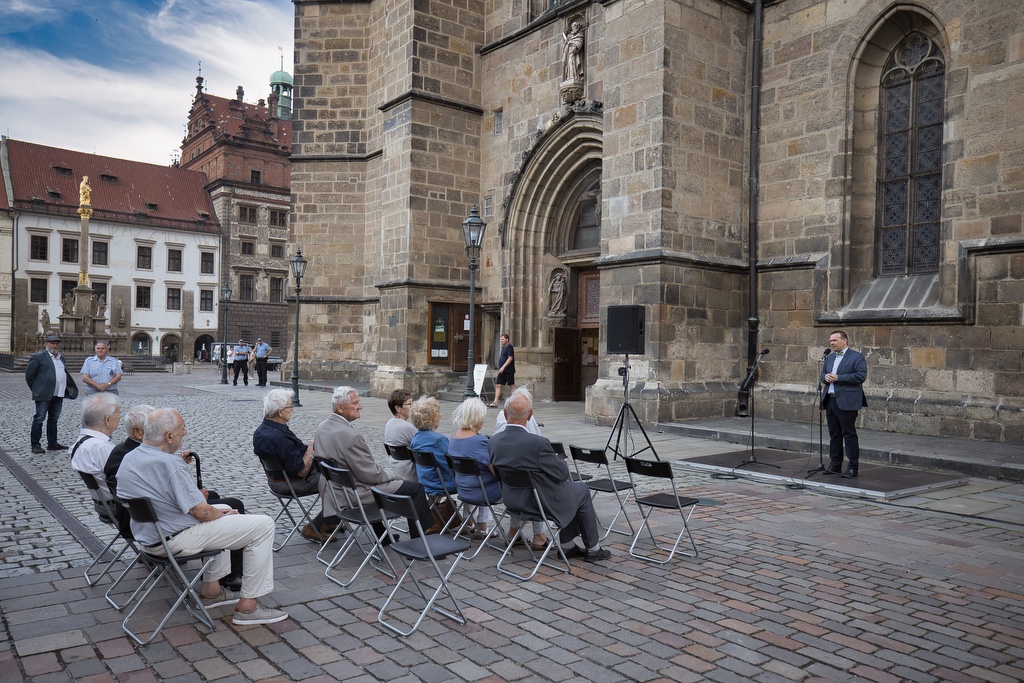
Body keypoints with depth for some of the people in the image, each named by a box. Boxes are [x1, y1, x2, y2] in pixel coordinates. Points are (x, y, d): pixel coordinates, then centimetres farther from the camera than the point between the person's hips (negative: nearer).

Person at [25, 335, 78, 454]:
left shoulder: (62, 358, 16)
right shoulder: (38, 357, -4)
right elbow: (29, 375, -2)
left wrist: (68, 387, 15)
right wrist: (36, 390, 2)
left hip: (59, 395, 7)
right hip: (44, 395, -6)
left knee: (54, 419, 14)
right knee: (39, 419, -2)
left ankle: (52, 443, 22)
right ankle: (36, 445, 3)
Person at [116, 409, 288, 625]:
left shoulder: (128, 459, 4)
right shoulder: (169, 463, -25)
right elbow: (201, 512, -23)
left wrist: (218, 512, 13)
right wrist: (224, 515, 0)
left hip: (147, 535, 10)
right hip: (175, 540, -10)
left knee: (221, 512, 32)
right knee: (262, 525, -8)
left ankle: (211, 590, 31)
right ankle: (248, 606, -3)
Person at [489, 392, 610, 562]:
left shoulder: (493, 441, -10)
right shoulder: (538, 443, -29)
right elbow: (562, 473, -18)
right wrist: (558, 460, 6)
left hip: (511, 500, 7)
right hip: (543, 502, -7)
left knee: (568, 484, 28)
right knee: (582, 490, 20)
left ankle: (567, 545, 33)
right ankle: (593, 549, 29)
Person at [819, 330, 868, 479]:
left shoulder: (857, 357, -4)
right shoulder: (829, 358, 18)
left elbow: (861, 375, -14)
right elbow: (823, 373, 23)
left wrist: (838, 378, -18)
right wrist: (825, 377, -2)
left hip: (846, 402, -7)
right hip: (830, 400, 7)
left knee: (849, 434, -4)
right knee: (834, 434, 11)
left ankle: (853, 467, 1)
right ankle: (835, 465, 18)